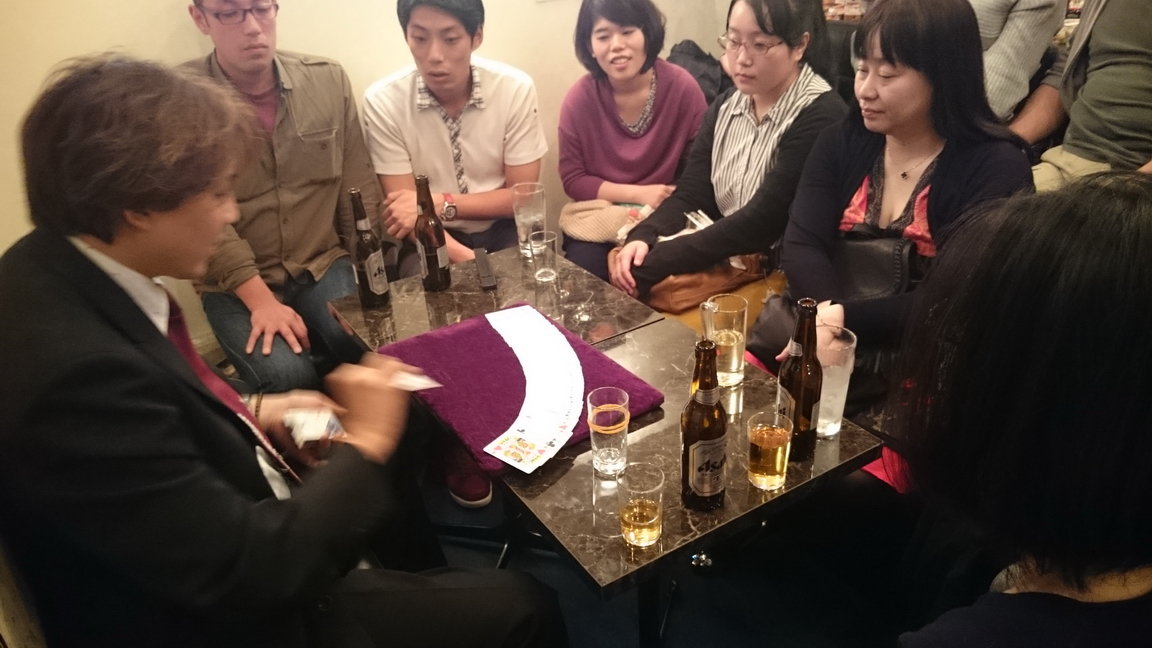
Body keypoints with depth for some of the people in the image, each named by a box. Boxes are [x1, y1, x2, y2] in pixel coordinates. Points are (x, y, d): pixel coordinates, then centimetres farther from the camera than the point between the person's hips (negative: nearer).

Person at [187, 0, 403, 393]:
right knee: (287, 375, -26)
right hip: (236, 282, -2)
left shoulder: (328, 80, 1)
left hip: (324, 264, 2)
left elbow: (358, 190, 3)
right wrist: (260, 300, -20)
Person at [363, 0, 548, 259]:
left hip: (502, 231, 1)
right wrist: (468, 262, -27)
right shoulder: (382, 102, -13)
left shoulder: (516, 89, -12)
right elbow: (403, 211, -12)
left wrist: (442, 204, -19)